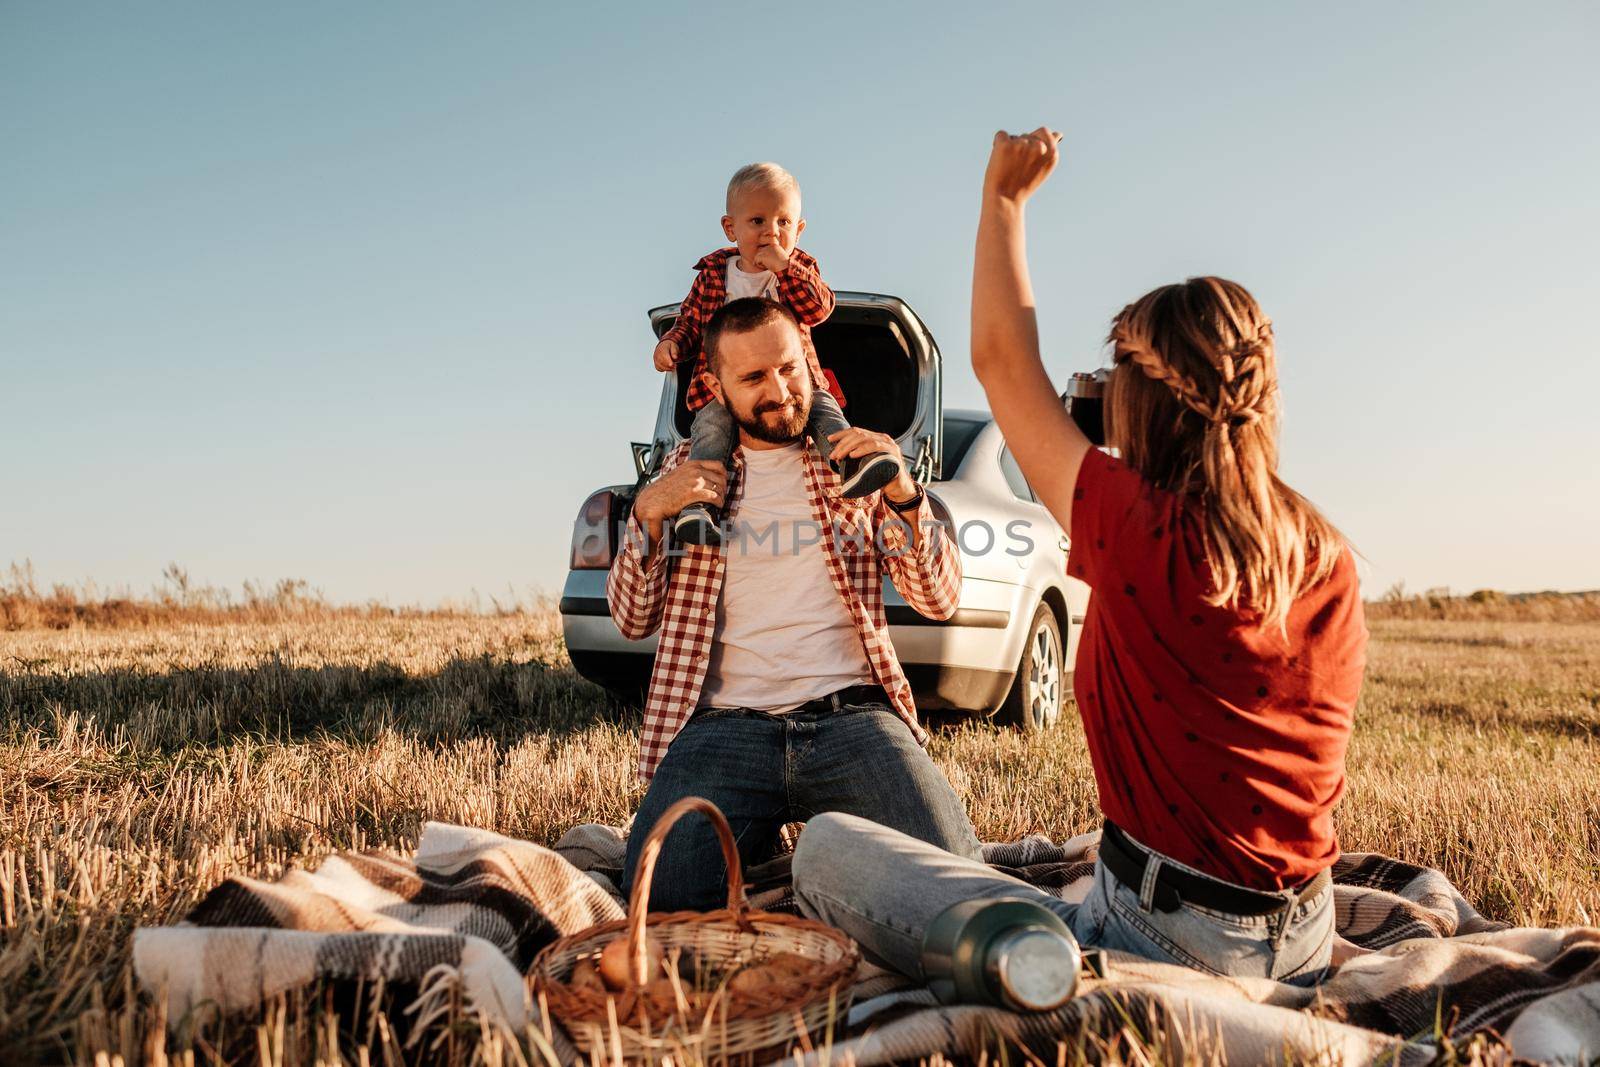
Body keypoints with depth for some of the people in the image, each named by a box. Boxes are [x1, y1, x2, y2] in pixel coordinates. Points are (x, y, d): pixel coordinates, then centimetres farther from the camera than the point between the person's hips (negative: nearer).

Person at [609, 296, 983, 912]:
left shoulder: (855, 461, 16)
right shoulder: (689, 469, 18)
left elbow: (941, 601, 10)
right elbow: (633, 620, 14)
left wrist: (903, 496, -8)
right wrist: (649, 511, -3)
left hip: (851, 715, 0)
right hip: (725, 723, 1)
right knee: (661, 898, -25)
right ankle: (756, 841, 4)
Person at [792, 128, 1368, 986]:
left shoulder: (1139, 531, -19)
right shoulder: (1330, 560, -2)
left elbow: (1002, 359, -6)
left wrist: (1003, 197, 8)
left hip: (1165, 943, -7)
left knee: (826, 848, -2)